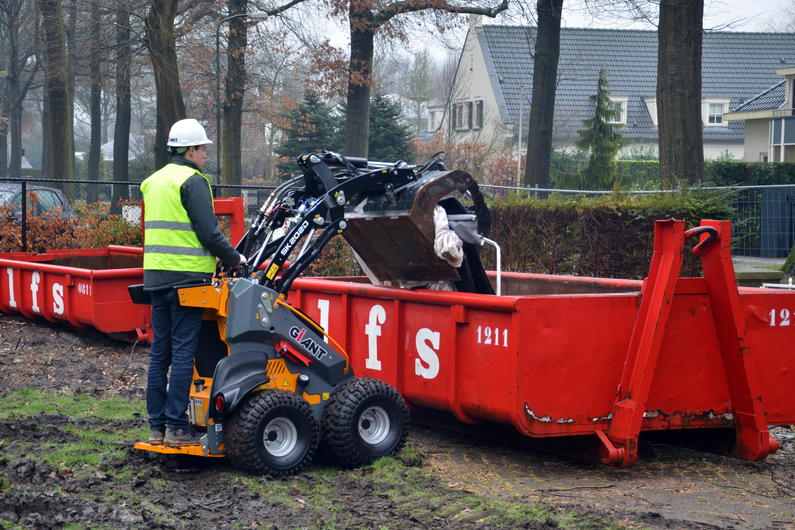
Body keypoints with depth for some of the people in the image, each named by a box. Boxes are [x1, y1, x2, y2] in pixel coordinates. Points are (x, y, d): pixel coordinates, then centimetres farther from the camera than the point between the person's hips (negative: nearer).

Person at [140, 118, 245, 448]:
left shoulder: (154, 181, 17)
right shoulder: (192, 181, -10)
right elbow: (209, 233, -15)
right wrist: (234, 259, 0)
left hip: (156, 275, 8)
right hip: (187, 278, -8)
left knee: (160, 352, 10)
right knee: (183, 352, -5)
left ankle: (157, 427, 13)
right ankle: (177, 428, -5)